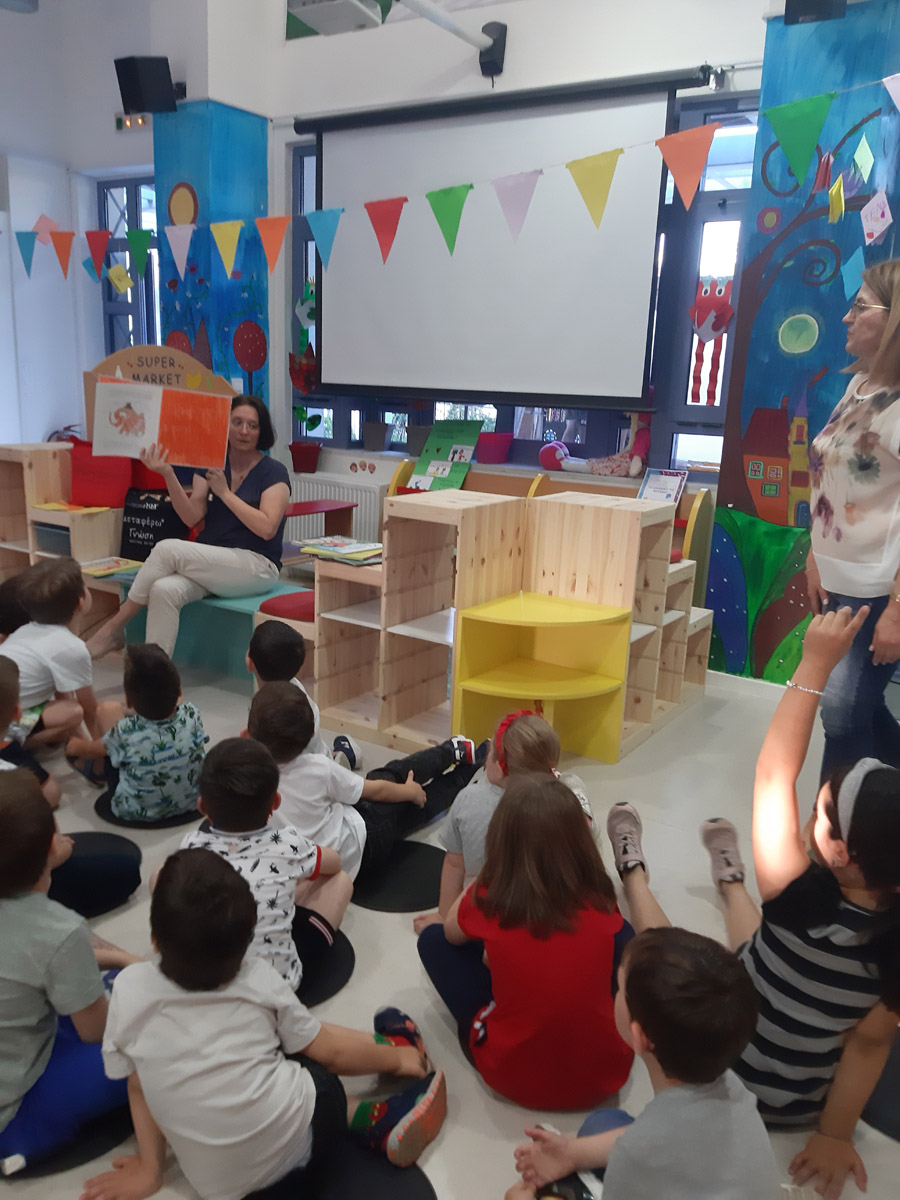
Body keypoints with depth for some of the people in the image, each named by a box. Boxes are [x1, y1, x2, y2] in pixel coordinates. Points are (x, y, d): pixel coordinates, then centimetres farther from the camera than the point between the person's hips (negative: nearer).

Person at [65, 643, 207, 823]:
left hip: (135, 813, -3)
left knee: (109, 709, 3)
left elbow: (90, 750, -3)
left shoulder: (126, 733, -27)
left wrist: (75, 746, 17)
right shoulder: (191, 714, -23)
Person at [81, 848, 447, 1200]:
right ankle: (393, 1044, 32)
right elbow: (330, 1051, 4)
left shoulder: (130, 989, -6)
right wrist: (398, 1058, 21)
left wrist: (150, 1168, 19)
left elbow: (137, 1085, 5)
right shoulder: (258, 980, -6)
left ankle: (372, 1118, 17)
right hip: (300, 1139, -2)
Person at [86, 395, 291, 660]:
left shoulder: (274, 473, -1)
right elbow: (192, 518, -2)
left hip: (257, 566, -4)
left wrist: (224, 492, -12)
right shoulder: (209, 465, 11)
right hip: (210, 563, 4)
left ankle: (115, 627, -9)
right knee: (164, 590, -29)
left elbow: (267, 528, -14)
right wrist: (168, 475, -16)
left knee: (167, 548, -24)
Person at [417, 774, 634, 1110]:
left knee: (433, 939, 11)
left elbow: (452, 933, 7)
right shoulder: (600, 898, -14)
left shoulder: (488, 900, -18)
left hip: (513, 1078, -2)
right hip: (607, 1072, 2)